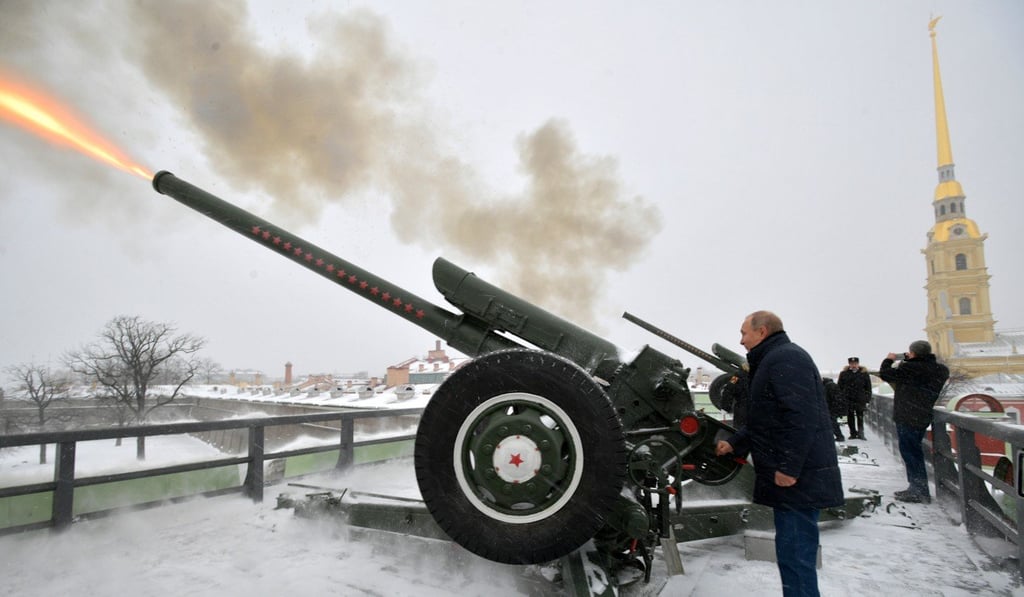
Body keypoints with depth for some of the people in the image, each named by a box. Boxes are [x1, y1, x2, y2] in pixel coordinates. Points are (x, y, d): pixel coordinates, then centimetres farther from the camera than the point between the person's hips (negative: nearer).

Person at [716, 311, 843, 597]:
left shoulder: (785, 358, -14)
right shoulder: (773, 360, 20)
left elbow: (801, 416, -24)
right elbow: (768, 419, 25)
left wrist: (788, 466, -24)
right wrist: (734, 443, 18)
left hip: (797, 479, -11)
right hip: (796, 476, 11)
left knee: (794, 555, -5)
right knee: (794, 552, 18)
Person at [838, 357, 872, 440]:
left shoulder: (864, 373, 3)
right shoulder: (844, 373, 3)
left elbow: (868, 388, 6)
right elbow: (840, 387, 7)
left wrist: (867, 399, 0)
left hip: (860, 399, -1)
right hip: (848, 399, 1)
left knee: (860, 417, 3)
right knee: (850, 417, 6)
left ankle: (860, 433, 10)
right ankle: (853, 433, 14)